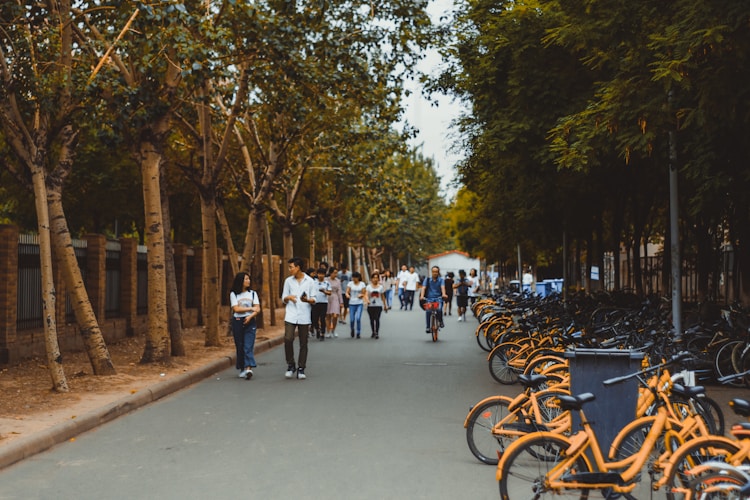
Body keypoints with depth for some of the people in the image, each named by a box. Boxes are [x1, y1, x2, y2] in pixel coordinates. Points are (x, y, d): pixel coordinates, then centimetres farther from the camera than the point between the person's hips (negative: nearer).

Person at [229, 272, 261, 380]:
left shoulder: (252, 293, 11)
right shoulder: (233, 294, 4)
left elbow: (258, 309, 3)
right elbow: (236, 309, -7)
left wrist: (250, 316, -15)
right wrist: (250, 308, -7)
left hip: (250, 322, 1)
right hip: (237, 322, 0)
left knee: (248, 346, -12)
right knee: (240, 346, 2)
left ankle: (248, 368, -24)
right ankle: (242, 369, 12)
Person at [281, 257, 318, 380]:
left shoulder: (310, 281, 3)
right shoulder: (288, 281, 8)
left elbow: (314, 299, 5)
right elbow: (283, 299, 12)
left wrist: (307, 300, -17)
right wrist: (288, 297, -11)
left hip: (304, 316, -1)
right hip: (291, 315, 1)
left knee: (303, 343, 3)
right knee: (288, 339, -14)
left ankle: (301, 369, 13)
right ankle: (290, 365, 3)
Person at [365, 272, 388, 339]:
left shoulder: (381, 287, 5)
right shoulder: (368, 287, 1)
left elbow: (383, 297, 12)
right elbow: (366, 295, -11)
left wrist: (385, 305, 15)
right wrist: (367, 300, -32)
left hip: (378, 305, -1)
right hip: (370, 305, 1)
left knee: (377, 319, -13)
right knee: (372, 319, 8)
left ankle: (377, 333, -12)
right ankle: (373, 332, 24)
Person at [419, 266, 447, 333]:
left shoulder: (441, 280, 5)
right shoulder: (427, 279, 6)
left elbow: (442, 287, -12)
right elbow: (423, 288, -6)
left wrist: (443, 294, -33)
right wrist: (422, 296, -24)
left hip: (438, 298, 0)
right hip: (429, 298, 1)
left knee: (439, 309, -28)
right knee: (428, 311, -22)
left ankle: (440, 321, 0)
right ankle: (428, 327, -11)